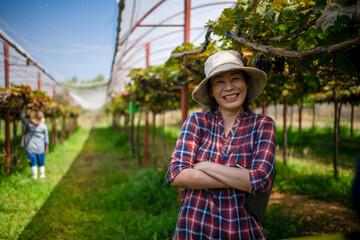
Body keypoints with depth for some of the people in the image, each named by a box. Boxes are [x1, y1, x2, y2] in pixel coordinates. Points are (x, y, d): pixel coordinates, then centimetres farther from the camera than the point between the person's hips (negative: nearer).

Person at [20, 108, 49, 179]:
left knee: (33, 160, 10)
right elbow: (46, 137, -3)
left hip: (30, 146, -1)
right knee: (41, 161, 15)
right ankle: (42, 174, 22)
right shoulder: (43, 126, -12)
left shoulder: (29, 124, -17)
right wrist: (47, 146, 9)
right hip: (40, 147, 1)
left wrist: (24, 108, 6)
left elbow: (22, 117, -2)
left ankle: (35, 175, 15)